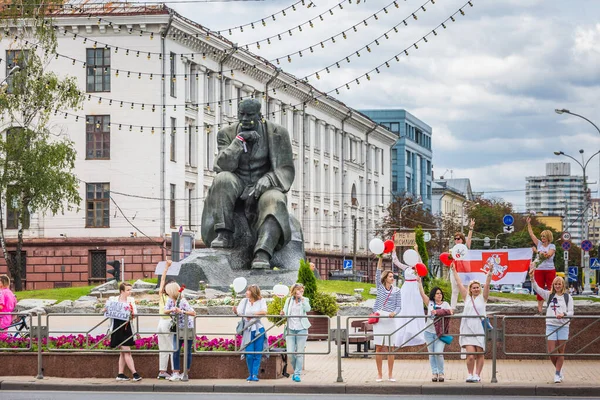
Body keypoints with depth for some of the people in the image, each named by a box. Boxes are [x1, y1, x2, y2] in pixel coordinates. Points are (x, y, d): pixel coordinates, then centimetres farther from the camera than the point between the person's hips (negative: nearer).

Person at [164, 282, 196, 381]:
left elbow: (193, 313, -28)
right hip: (178, 329, 6)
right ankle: (176, 373, -1)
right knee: (176, 351, -3)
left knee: (187, 352, 3)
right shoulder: (170, 300, -2)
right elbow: (165, 311, 0)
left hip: (188, 328, -5)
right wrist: (171, 310, -21)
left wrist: (181, 311, -39)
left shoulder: (183, 301, -22)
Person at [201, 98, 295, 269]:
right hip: (237, 185, 2)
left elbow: (286, 169, -2)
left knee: (274, 200, -36)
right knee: (223, 180, -32)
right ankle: (224, 235, -35)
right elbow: (222, 166, -9)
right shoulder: (227, 134, 4)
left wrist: (266, 180, -23)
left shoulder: (277, 133, 0)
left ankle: (263, 253, -54)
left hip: (263, 186, -2)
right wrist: (239, 140, -18)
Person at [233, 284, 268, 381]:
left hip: (258, 329, -1)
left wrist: (252, 315, -13)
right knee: (249, 354, -4)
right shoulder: (244, 301, 9)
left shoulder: (261, 301, 3)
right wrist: (235, 311, -20)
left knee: (257, 354, -1)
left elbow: (264, 312, -11)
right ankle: (250, 374, 10)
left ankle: (255, 375, 5)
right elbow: (239, 313, 2)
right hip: (248, 330, 1)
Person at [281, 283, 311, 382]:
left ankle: (297, 374, 6)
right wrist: (283, 314, -10)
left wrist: (301, 298, -15)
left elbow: (308, 309, -14)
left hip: (301, 329, -1)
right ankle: (295, 370, 19)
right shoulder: (289, 300, 12)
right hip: (290, 329, 1)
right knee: (290, 353, -5)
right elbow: (285, 312, 12)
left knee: (300, 353, -2)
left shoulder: (305, 300, 6)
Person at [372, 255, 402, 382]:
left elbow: (399, 306, 5)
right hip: (379, 319, 0)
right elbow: (378, 274, -3)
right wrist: (380, 259, -11)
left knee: (391, 348, -2)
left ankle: (390, 374, 4)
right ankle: (379, 374, 4)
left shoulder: (396, 290, 8)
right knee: (379, 347, -1)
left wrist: (394, 312, -15)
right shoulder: (380, 287, 8)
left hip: (391, 319, 0)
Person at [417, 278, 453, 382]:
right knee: (431, 353, 5)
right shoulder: (430, 303, 8)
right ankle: (434, 373, 13)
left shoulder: (445, 304, 4)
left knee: (439, 353, -11)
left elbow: (450, 312, -14)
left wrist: (437, 312, -21)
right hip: (429, 332, 3)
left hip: (440, 333, -3)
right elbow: (422, 293, 1)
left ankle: (441, 373, 3)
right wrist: (419, 282, -6)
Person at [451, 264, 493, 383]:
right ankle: (470, 375, 9)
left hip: (480, 330, -1)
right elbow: (459, 283, 14)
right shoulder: (467, 297, 11)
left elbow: (487, 284, -4)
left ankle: (477, 375, 11)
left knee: (479, 355, 2)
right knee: (470, 355, -7)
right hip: (468, 330, 1)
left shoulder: (483, 298, 7)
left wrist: (490, 272, -15)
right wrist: (454, 270, 16)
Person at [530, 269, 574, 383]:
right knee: (551, 352, -4)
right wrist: (532, 278, -17)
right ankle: (559, 370, 20)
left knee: (561, 351, 2)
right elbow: (537, 289, -2)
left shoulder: (568, 297, 6)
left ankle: (557, 374, 9)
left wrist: (564, 314, -19)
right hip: (551, 325, 1)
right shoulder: (549, 295, 8)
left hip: (563, 326, -1)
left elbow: (571, 312, 2)